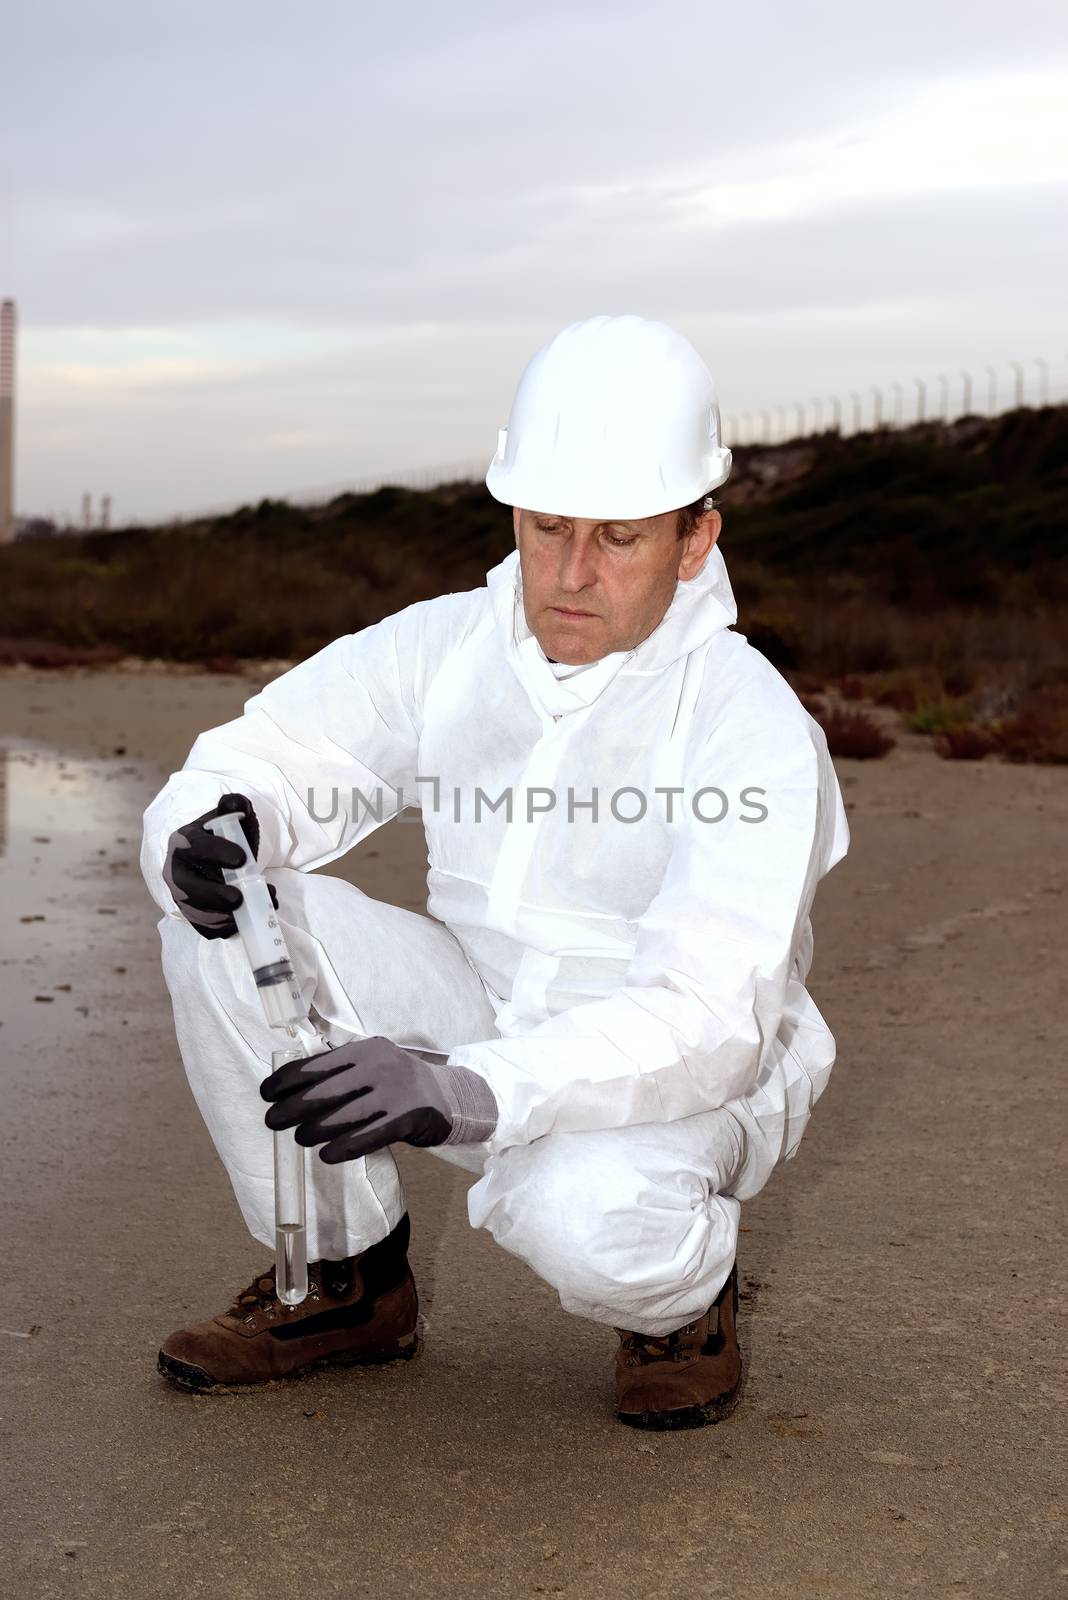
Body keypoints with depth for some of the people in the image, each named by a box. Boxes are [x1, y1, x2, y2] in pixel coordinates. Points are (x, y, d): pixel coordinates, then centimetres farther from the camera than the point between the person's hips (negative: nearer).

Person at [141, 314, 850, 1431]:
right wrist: (210, 829, -33)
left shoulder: (751, 726, -22)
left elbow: (713, 1018, -32)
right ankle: (349, 1281, 2)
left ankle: (686, 1291, 1)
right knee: (226, 911, -15)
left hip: (666, 1085, -5)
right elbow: (264, 762, -5)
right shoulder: (447, 647, -5)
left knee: (585, 1212, -39)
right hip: (480, 1030, 5)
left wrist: (471, 1089, -48)